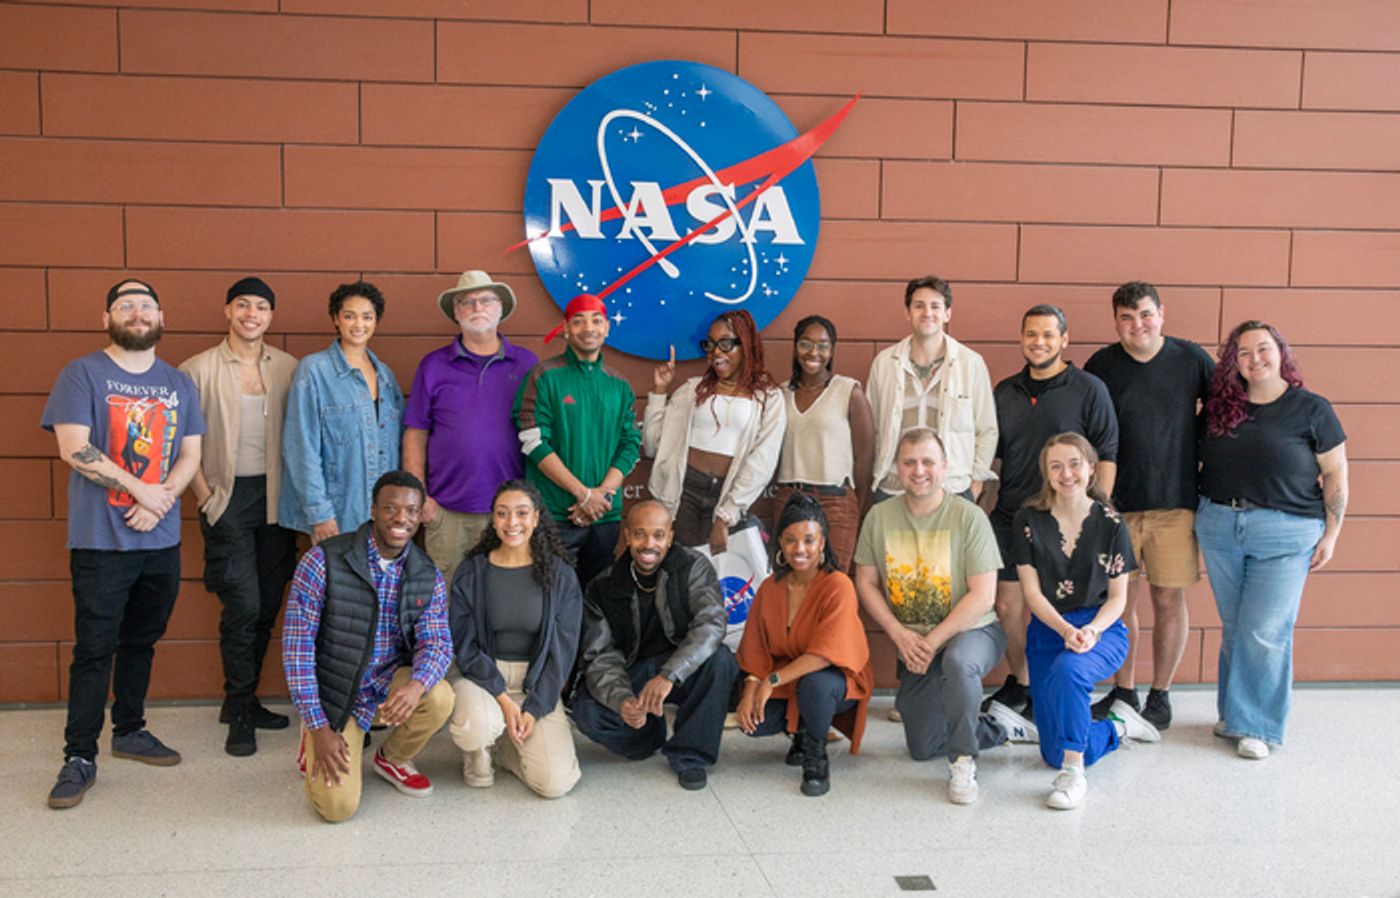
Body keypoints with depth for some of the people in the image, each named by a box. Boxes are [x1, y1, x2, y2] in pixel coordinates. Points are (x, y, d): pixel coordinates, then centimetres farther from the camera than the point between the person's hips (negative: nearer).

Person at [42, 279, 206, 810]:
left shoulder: (178, 383, 12)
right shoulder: (83, 374, -3)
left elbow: (190, 454, 7)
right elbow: (74, 449, -13)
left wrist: (162, 499, -10)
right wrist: (140, 488, -15)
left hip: (162, 538, 5)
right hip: (101, 540, -4)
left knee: (141, 642, 14)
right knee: (95, 649, -2)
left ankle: (130, 731, 29)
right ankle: (80, 758, 5)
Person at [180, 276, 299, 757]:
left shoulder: (288, 368, 4)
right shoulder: (199, 369, -3)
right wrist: (204, 495, -6)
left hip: (275, 497, 4)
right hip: (228, 498, -3)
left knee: (267, 607, 8)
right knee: (243, 607, -7)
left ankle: (242, 701, 24)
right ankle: (240, 716, 6)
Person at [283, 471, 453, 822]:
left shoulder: (429, 577, -3)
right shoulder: (324, 560, -16)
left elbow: (437, 642, -10)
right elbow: (296, 643, -15)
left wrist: (416, 685, -36)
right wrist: (317, 726, -18)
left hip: (390, 684, 3)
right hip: (334, 693, -3)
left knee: (439, 698, -29)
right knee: (338, 806, -17)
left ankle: (393, 759, 6)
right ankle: (314, 742, 19)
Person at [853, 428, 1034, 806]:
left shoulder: (969, 516, -13)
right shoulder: (879, 517, -2)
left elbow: (982, 597, -16)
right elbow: (866, 583, 2)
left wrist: (933, 641, -20)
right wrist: (900, 635, -11)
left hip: (971, 630, -4)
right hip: (912, 643, 5)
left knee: (957, 661, -40)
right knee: (922, 748, 5)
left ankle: (964, 761, -18)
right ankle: (999, 726, 29)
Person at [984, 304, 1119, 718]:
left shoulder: (1089, 390, -3)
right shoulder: (1005, 392, 11)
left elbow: (1107, 455, -5)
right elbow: (990, 455, 16)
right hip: (1010, 516, 4)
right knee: (1008, 606, 7)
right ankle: (1019, 684, 25)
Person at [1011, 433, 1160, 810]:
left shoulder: (1110, 523, -2)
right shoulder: (1029, 520, -3)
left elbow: (1118, 596, 0)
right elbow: (1032, 592, -5)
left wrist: (1092, 631, -20)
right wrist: (1066, 630, -21)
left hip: (1101, 629, -2)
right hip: (1047, 631, 2)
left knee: (1067, 670, -40)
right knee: (1054, 754, -2)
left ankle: (1074, 772, -25)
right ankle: (1117, 725, 29)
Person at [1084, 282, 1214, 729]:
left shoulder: (1192, 359, 0)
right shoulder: (1100, 366, 1)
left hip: (1176, 502, -1)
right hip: (1117, 503, 1)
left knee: (1169, 599, 4)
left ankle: (1160, 696, 19)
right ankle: (1123, 692, 22)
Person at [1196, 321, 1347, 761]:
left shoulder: (1311, 408, -3)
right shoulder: (1219, 408, 7)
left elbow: (1336, 474, -1)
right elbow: (1198, 459, 15)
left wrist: (1331, 533, -5)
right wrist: (1195, 513, 6)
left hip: (1284, 533, -4)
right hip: (1219, 527, 4)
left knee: (1265, 633, -5)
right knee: (1234, 628, 12)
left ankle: (1257, 725, 9)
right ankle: (1235, 712, 26)